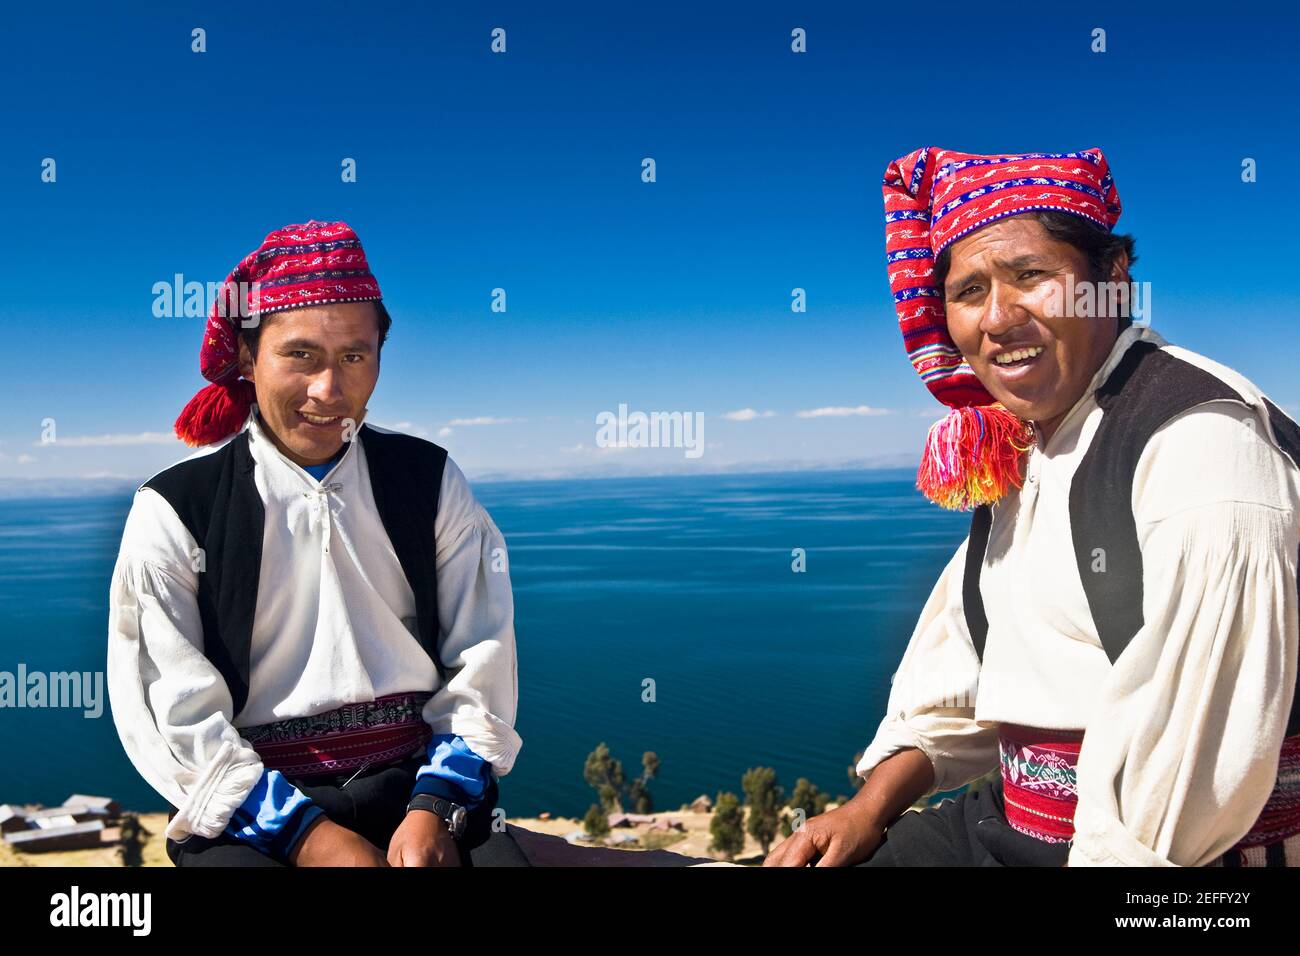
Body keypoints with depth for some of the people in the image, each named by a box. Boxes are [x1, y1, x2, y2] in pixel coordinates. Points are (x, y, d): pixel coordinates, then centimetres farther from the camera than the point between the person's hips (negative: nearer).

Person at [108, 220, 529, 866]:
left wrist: (436, 810, -11)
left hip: (422, 783, 2)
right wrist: (306, 833, -13)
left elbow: (480, 663, 3)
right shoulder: (173, 508, 1)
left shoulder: (429, 480, 8)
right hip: (249, 808, -1)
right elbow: (174, 716, -3)